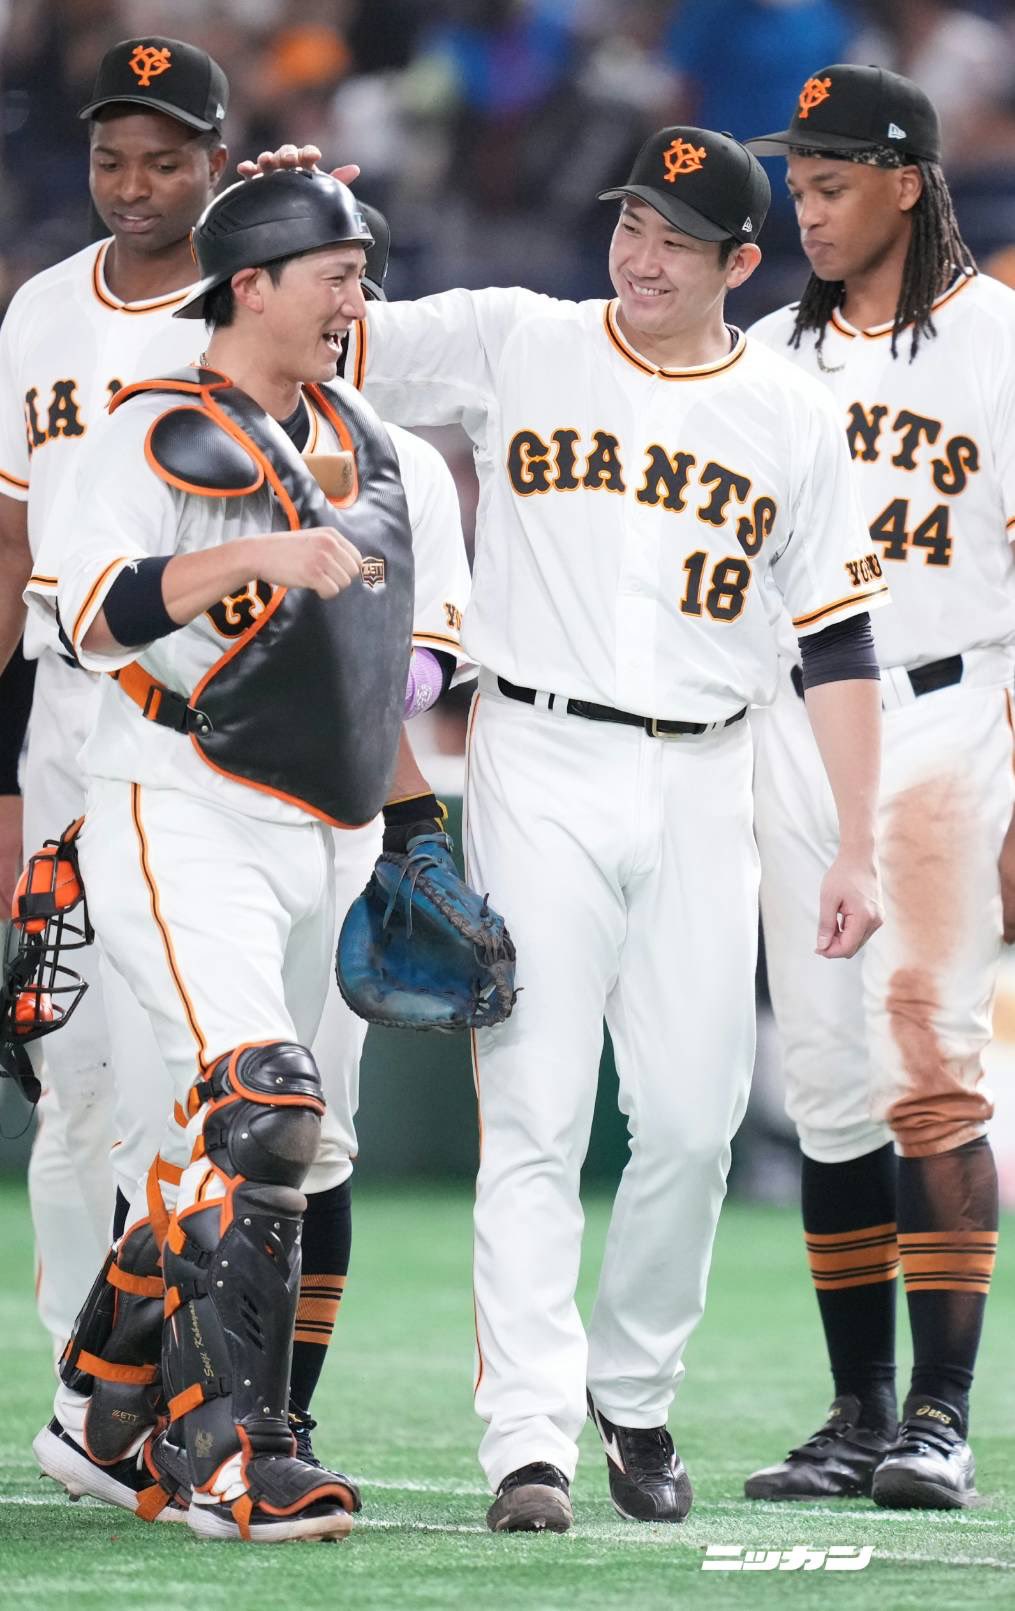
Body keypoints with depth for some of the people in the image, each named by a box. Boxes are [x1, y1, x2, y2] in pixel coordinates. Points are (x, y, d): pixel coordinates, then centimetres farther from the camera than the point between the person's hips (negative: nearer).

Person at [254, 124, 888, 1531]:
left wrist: (857, 848, 2)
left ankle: (634, 1398, 22)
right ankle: (530, 1439, -11)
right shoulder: (513, 344, 4)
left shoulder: (792, 419, 7)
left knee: (694, 1122, 2)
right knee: (536, 1117, -9)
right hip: (540, 767, -2)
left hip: (700, 783, 2)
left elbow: (838, 645, 8)